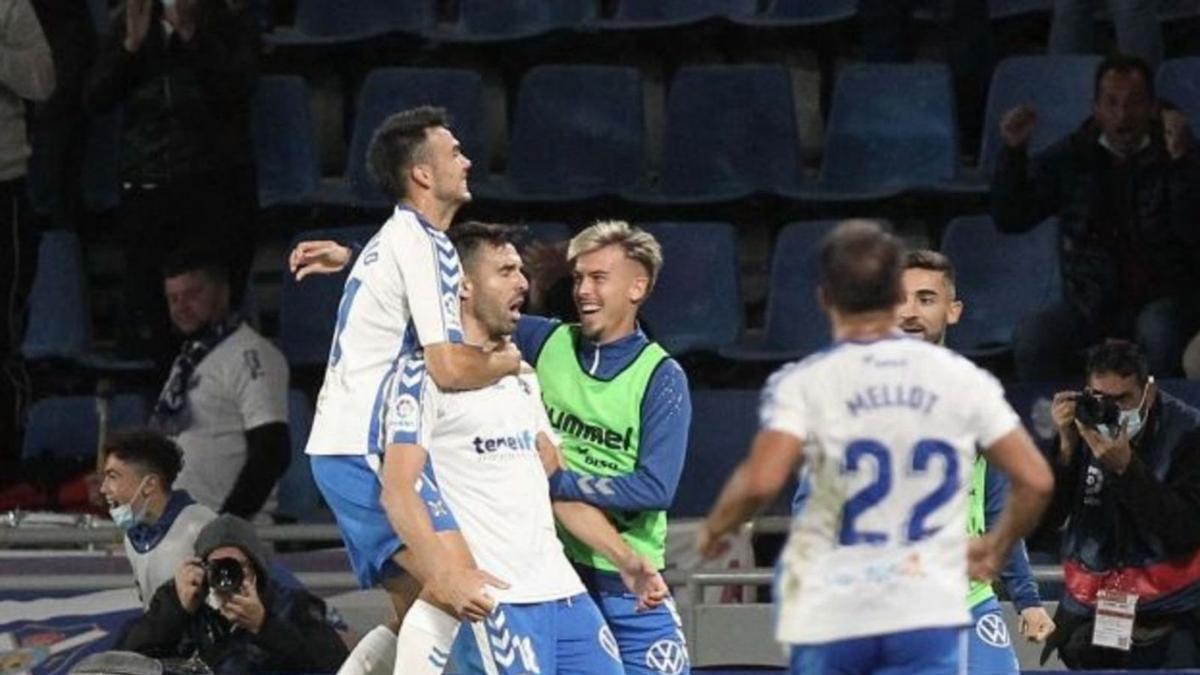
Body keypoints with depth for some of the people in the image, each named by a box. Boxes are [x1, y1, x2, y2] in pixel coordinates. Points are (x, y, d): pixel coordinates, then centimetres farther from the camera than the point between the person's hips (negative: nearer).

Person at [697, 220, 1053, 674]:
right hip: (928, 612, 1)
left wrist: (714, 528, 1)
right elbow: (1035, 481, 2)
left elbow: (760, 482, -19)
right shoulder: (960, 377, 4)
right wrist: (995, 548, 20)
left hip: (830, 614, 0)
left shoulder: (802, 383, -5)